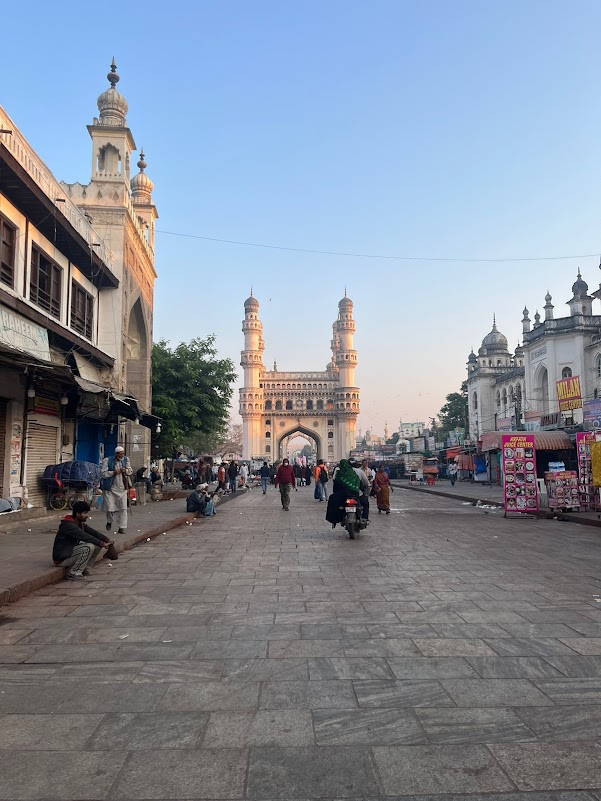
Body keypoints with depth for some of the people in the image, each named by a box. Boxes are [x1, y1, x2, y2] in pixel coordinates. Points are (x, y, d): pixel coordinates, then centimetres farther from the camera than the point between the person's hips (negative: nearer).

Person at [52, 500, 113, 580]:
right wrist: (102, 544, -29)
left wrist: (107, 540, -13)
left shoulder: (80, 523, 7)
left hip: (71, 552, 9)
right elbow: (85, 537, -29)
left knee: (97, 545, 0)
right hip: (61, 559, -9)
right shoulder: (68, 525, -22)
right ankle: (73, 573, -16)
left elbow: (93, 532, 3)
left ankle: (84, 569, 5)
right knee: (89, 547, -27)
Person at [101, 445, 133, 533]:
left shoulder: (126, 460, 5)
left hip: (122, 489, 3)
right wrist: (113, 472, -23)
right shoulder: (107, 461, -8)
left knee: (123, 508, -4)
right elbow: (103, 474, -10)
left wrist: (126, 470, -9)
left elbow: (131, 471, 13)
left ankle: (122, 528, 3)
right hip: (110, 489, -3)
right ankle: (109, 521, 32)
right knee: (110, 508, 1)